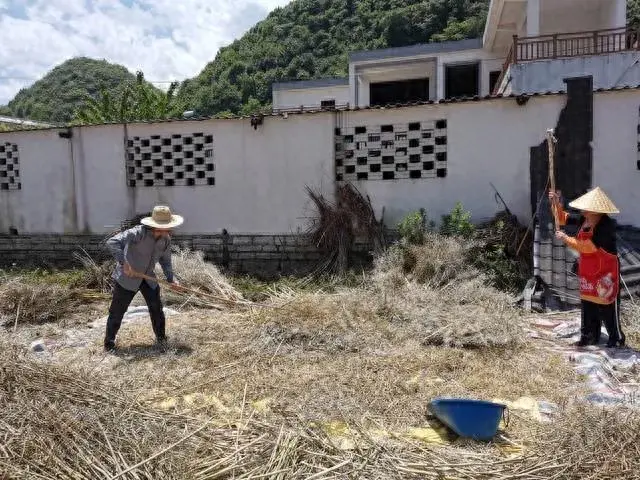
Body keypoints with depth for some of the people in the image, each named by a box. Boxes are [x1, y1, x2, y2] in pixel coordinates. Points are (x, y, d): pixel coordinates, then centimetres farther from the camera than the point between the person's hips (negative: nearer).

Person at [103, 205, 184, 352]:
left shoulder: (166, 240, -9)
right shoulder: (139, 232, -30)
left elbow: (165, 260, 6)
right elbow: (112, 242, -35)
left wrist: (171, 279, -5)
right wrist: (123, 263, -40)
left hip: (148, 277, 5)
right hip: (127, 277, -5)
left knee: (156, 308, 6)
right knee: (117, 311, 5)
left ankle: (161, 338, 25)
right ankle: (109, 342, 24)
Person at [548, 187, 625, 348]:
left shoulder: (606, 225, -25)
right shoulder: (583, 219, -3)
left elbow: (587, 246, -31)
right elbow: (563, 218, 11)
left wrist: (565, 238, -25)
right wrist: (556, 203, -6)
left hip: (605, 273, -8)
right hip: (587, 273, 8)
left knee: (608, 307, 4)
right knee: (587, 305, 16)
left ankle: (617, 339, 21)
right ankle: (589, 336, 30)